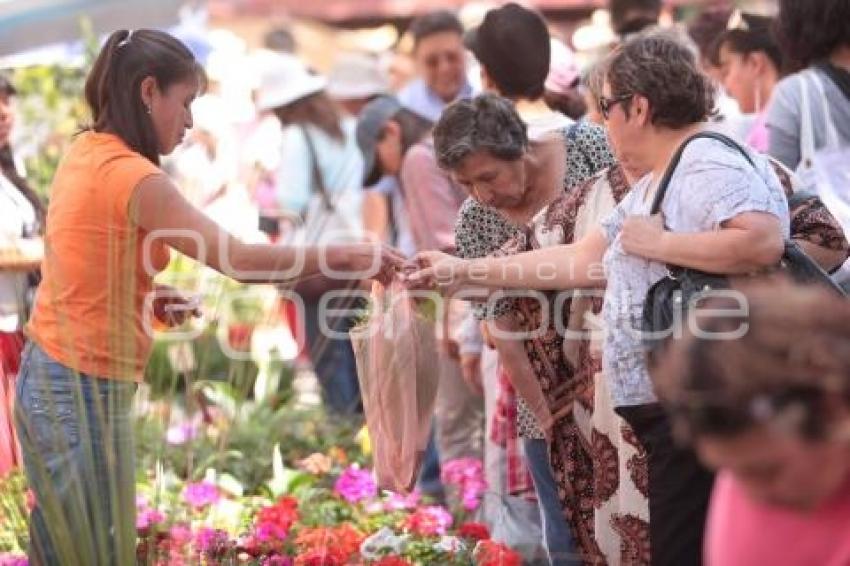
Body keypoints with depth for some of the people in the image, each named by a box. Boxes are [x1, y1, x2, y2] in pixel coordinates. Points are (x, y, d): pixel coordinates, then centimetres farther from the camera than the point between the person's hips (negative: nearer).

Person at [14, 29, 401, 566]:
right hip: (83, 391, -9)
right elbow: (238, 258, -19)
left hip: (54, 376, 9)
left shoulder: (86, 154, 9)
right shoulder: (132, 176, -18)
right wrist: (346, 256, -13)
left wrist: (144, 298, 4)